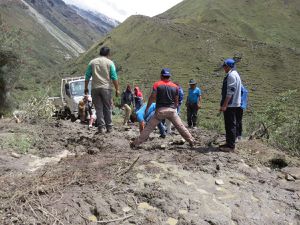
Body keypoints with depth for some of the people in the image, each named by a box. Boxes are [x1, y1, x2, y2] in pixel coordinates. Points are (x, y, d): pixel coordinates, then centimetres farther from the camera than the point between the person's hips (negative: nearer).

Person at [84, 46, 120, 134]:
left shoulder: (92, 62, 10)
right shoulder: (110, 62, 2)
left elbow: (87, 76, 7)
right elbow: (114, 77, -4)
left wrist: (86, 88, 13)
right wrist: (117, 89, -1)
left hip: (95, 88, 2)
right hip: (106, 88, -2)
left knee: (99, 108, 5)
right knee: (108, 108, 7)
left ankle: (101, 127, 2)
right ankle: (109, 127, 12)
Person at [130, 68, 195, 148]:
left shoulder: (157, 84, -2)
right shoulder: (175, 86, 7)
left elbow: (152, 97, -6)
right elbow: (176, 101, 13)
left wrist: (147, 108, 3)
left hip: (160, 110, -2)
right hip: (171, 110, 2)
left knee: (149, 127, 1)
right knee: (180, 127, 11)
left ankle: (136, 143, 2)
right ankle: (191, 141, 17)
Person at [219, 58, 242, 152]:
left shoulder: (231, 75, -13)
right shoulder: (234, 74, 20)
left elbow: (230, 92, -21)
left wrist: (224, 105, -21)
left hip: (230, 105, -11)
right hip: (232, 104, 11)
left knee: (231, 125, -7)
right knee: (229, 124, 15)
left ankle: (231, 146, -2)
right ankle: (229, 143, 23)